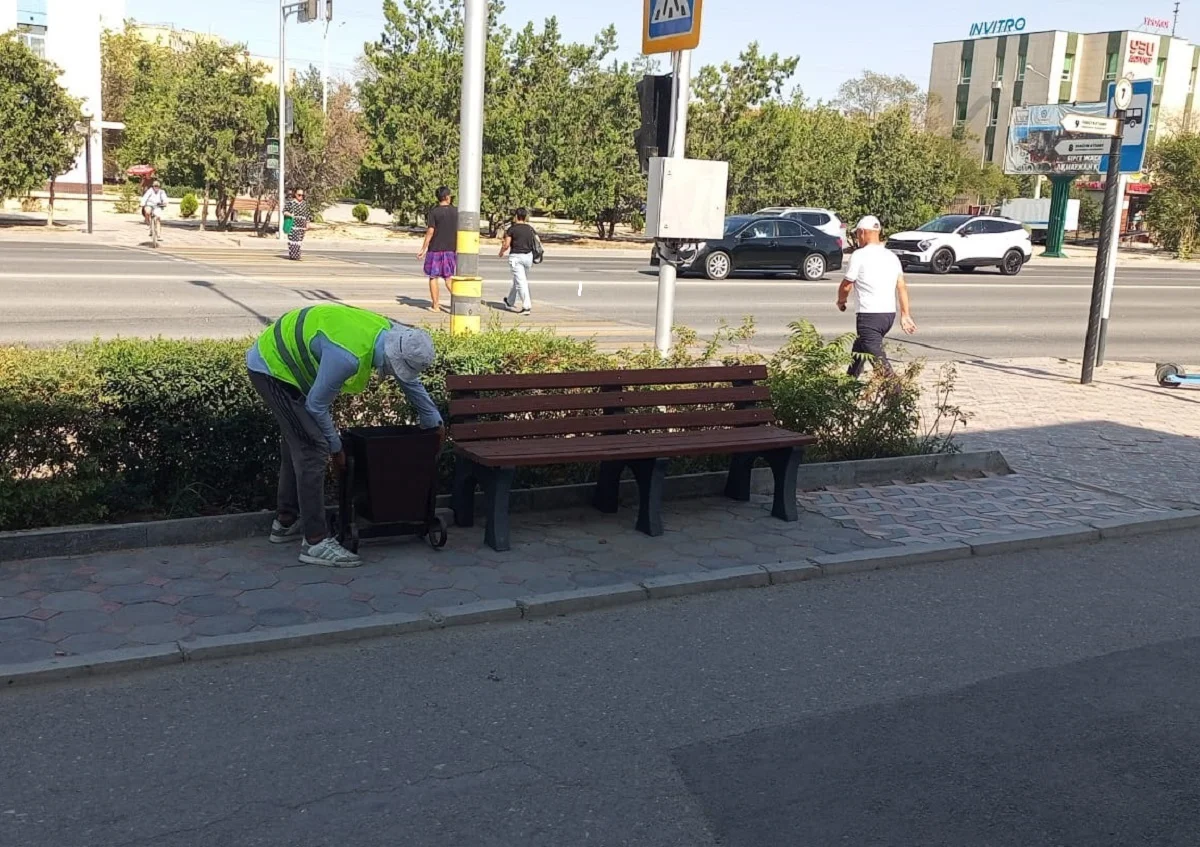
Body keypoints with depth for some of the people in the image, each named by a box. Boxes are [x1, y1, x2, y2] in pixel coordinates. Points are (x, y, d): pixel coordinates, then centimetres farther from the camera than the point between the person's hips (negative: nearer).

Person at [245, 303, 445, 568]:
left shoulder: (392, 334, -10)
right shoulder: (347, 356, -36)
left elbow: (411, 382, 9)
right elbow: (317, 405, -22)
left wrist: (434, 422, 17)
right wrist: (335, 448, -9)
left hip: (277, 360, 10)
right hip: (271, 369, -10)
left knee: (297, 443, 19)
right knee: (313, 448, -14)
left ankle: (286, 522, 33)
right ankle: (315, 541, -11)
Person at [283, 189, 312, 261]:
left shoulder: (305, 203, 12)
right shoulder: (290, 202, 0)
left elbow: (308, 214, 16)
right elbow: (284, 211, -1)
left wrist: (307, 224, 10)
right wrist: (290, 214, -19)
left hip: (301, 225, 4)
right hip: (293, 224, -4)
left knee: (299, 240, 4)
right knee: (292, 239, -8)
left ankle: (296, 255, 11)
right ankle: (292, 256, -5)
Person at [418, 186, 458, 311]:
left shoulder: (433, 212, -8)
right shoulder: (455, 212, 2)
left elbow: (430, 231, -11)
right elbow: (459, 231, 5)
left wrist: (423, 249, -5)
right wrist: (457, 249, 15)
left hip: (435, 249, -3)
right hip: (450, 249, 3)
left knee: (434, 277, 6)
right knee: (448, 277, 11)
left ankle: (435, 305, 9)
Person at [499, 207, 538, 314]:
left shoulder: (512, 229, -7)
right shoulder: (530, 229, 7)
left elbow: (506, 245, -9)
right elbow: (538, 242, 6)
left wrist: (501, 253, 10)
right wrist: (534, 257, 17)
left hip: (516, 257, -5)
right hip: (528, 256, 5)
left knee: (521, 282, -7)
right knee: (517, 280, 21)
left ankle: (527, 306, -15)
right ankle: (510, 302, 36)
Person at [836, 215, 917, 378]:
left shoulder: (859, 255, -9)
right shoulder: (891, 256, 11)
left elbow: (846, 286, -3)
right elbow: (902, 286, 5)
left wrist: (841, 301, 17)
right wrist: (905, 314, 6)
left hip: (870, 316, -8)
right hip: (889, 314, 8)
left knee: (879, 360, -10)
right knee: (859, 348, 27)